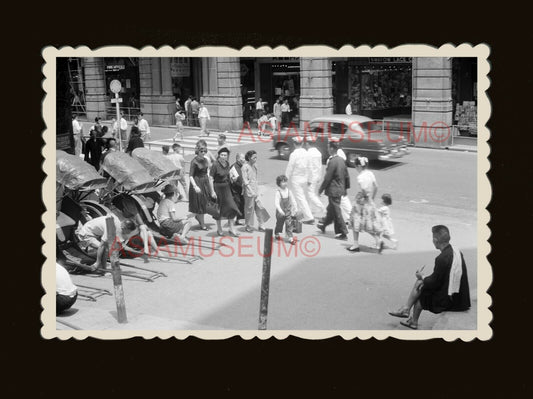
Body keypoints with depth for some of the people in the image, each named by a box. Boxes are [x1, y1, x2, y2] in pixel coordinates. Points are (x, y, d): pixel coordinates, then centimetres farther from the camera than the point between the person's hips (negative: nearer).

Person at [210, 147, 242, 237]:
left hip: (226, 187, 5)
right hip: (218, 188, -5)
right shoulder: (215, 165, -17)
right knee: (218, 209, 7)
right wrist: (212, 191, -19)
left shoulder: (227, 164, 2)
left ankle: (231, 229, 8)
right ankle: (219, 229, 24)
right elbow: (210, 178, -16)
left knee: (231, 207, -1)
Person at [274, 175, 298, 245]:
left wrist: (294, 209, 6)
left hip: (288, 212, 3)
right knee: (279, 224, 15)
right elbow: (276, 203, -23)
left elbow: (293, 201, 8)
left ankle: (290, 238, -4)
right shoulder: (278, 192, -15)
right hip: (280, 213, -2)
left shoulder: (288, 191, -1)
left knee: (289, 225, -4)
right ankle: (276, 234, 39)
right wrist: (280, 211, -33)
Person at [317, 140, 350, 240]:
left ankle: (343, 233, 5)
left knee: (336, 212, 0)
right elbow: (346, 175, 11)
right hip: (340, 189, 9)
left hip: (333, 190, -9)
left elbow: (327, 178, -20)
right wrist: (346, 188, 21)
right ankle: (324, 225, 42)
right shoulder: (341, 160, 5)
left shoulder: (332, 162, -21)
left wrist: (321, 189, -9)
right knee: (331, 209, 24)